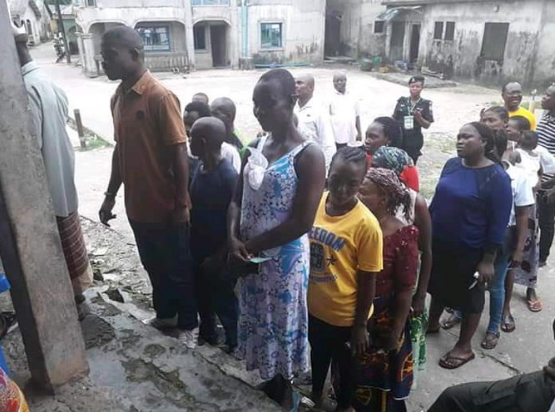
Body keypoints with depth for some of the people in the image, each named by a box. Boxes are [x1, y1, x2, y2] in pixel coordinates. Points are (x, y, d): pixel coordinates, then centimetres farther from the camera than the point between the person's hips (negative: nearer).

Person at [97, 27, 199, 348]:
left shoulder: (161, 97, -17)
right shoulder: (118, 97, 7)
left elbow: (179, 153, -17)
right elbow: (121, 150, 13)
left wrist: (181, 204, -16)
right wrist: (111, 196, 16)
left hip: (165, 207, -7)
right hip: (137, 205, 7)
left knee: (179, 268, 10)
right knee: (153, 265, 22)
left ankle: (189, 323, 30)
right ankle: (165, 314, 43)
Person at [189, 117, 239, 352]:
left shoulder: (228, 176, -25)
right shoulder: (200, 168, 0)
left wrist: (218, 257, -18)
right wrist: (191, 245, 10)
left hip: (218, 256, -8)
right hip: (198, 250, 8)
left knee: (224, 302, 11)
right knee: (202, 296, 24)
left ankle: (234, 344, 33)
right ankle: (208, 333, 47)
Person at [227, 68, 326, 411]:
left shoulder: (308, 155, -17)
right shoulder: (256, 147, 3)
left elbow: (301, 223, -21)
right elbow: (237, 200, 7)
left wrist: (251, 245, -14)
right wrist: (234, 239, -10)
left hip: (285, 259, -6)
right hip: (251, 257, 6)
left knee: (283, 325, 12)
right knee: (258, 321, 21)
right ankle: (269, 382, 45)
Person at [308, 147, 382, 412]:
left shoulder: (366, 224, -24)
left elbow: (368, 280, -16)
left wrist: (360, 325, -9)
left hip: (345, 314, -4)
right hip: (313, 306, 5)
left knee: (346, 364, 22)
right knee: (318, 353, 30)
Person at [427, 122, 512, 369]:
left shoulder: (496, 177, -18)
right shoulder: (452, 165, -1)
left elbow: (499, 223, -15)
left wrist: (488, 260, -15)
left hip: (470, 252, -6)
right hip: (438, 244, 6)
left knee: (469, 297, 12)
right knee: (437, 286, 23)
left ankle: (464, 347, 30)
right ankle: (432, 323, 48)